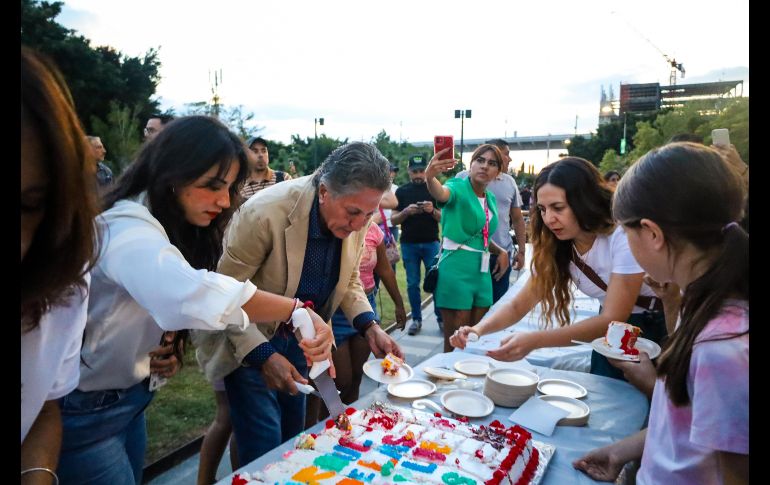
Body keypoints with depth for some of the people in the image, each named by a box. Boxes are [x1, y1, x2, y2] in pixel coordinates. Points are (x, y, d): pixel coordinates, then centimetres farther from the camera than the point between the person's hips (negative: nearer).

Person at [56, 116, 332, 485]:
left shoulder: (171, 227, 3)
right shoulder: (127, 229, -29)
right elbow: (193, 295, -48)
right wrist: (296, 309, -41)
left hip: (129, 398, 9)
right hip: (83, 413, -8)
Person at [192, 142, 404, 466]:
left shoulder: (355, 219, -13)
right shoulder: (265, 213, -32)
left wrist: (369, 326, -13)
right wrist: (261, 355, -32)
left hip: (298, 338, 6)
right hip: (247, 341, -5)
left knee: (293, 437, 19)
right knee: (264, 448, -3)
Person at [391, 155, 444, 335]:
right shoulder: (401, 191, 5)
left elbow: (444, 218, 2)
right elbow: (393, 220, 3)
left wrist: (433, 211, -18)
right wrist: (406, 212, -16)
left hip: (431, 243, -1)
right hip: (408, 245, 1)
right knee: (412, 283, 6)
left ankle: (441, 318, 11)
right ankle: (416, 319, 16)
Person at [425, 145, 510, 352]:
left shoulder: (491, 199, 13)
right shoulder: (458, 187, -8)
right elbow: (441, 193, -33)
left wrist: (501, 251, 8)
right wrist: (430, 178, -55)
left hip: (482, 271, 7)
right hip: (457, 268, -7)